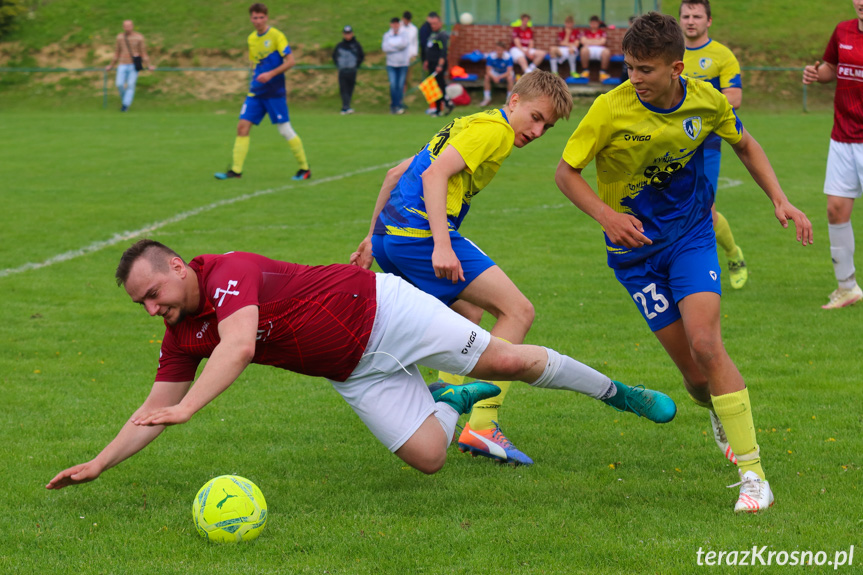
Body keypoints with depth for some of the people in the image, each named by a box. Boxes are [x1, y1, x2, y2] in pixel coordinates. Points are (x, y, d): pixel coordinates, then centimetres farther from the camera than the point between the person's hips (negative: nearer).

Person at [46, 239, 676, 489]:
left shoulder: (229, 272, -25)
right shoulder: (183, 336, -1)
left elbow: (239, 346, -42)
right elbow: (156, 409, 5)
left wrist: (188, 408, -52)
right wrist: (99, 463, -4)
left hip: (381, 309, -6)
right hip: (356, 374, 6)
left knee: (505, 360, -7)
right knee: (428, 457, -6)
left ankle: (614, 391, 14)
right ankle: (453, 402, 28)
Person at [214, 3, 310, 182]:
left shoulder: (277, 36, -8)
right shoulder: (252, 39, 12)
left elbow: (290, 61, -14)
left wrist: (270, 74, -22)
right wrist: (255, 80, 14)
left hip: (274, 92, -6)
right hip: (255, 93, 6)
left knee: (285, 130, -4)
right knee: (242, 126, -3)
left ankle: (304, 168, 9)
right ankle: (236, 170, 0)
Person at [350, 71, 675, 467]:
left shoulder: (466, 125, 26)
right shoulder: (494, 129, -4)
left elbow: (395, 174, 29)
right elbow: (434, 174, -18)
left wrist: (374, 237, 30)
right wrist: (441, 245, -26)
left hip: (390, 238, 10)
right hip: (422, 232, -10)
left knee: (469, 313, 28)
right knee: (518, 311, -8)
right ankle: (481, 425, -16)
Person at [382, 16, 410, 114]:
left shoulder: (404, 34, 3)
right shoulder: (387, 35, 5)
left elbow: (403, 44, -15)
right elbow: (384, 48, -8)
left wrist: (391, 43, -9)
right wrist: (398, 46, -11)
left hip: (403, 63, 0)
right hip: (391, 64, 0)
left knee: (401, 85, 1)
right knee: (393, 85, -9)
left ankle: (398, 105, 9)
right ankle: (394, 105, -1)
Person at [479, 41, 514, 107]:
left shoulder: (508, 57, -24)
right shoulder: (491, 56, -19)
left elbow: (509, 72, -28)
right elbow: (488, 71, -19)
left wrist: (499, 77, -42)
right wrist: (493, 77, -40)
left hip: (505, 74, -2)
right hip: (495, 73, 2)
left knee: (510, 78, -35)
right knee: (486, 77, -27)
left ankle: (509, 99, -22)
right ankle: (487, 98, -17)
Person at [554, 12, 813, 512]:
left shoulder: (707, 100, -11)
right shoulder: (611, 109, -20)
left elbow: (745, 145, 10)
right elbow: (567, 172, -9)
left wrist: (781, 200, -1)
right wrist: (606, 215, -25)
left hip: (691, 233, 0)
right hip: (635, 246, 0)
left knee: (704, 342, -20)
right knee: (689, 365, -2)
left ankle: (753, 474, -16)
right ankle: (719, 412, 37)